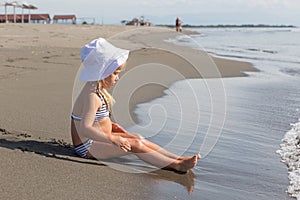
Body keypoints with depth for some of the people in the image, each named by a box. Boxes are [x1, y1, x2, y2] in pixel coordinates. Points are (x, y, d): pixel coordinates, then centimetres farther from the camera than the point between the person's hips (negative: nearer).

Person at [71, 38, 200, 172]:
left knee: (137, 138, 5)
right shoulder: (92, 97, -26)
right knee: (134, 145, -17)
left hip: (96, 140, 11)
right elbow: (85, 129, -34)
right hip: (88, 147, -10)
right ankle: (176, 165, -16)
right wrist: (113, 139, -35)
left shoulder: (95, 89, 7)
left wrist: (110, 125, 9)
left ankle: (176, 158, 2)